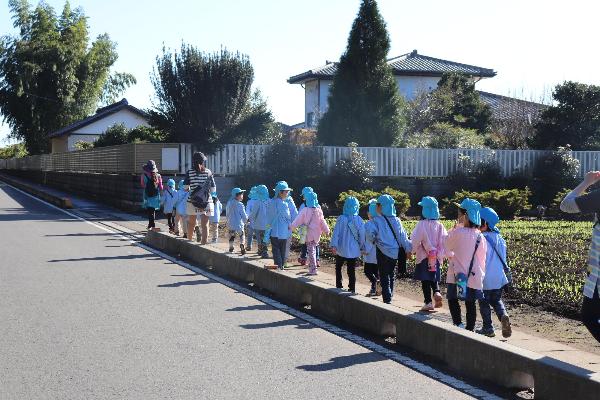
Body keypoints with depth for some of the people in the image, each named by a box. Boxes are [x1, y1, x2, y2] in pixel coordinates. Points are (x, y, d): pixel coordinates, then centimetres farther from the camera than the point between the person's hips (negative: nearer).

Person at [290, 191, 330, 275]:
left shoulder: (305, 210, -15)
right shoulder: (319, 210, -2)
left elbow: (298, 220, -9)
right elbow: (322, 222, 4)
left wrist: (291, 227, 2)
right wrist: (326, 230, 15)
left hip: (309, 234, -4)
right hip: (316, 234, 4)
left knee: (311, 251, 1)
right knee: (313, 250, 18)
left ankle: (313, 270, 0)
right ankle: (311, 266, 25)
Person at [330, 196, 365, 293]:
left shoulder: (341, 219, -13)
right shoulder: (359, 220, -8)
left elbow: (336, 233, -12)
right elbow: (362, 235, -2)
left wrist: (333, 245, -9)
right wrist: (362, 248, 10)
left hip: (342, 249, -1)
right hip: (354, 250, 1)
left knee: (338, 267, 20)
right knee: (352, 270, 10)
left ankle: (339, 285, 20)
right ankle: (352, 288, 8)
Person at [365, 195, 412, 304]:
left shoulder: (377, 220, -11)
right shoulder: (396, 220, 2)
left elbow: (370, 233, -22)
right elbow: (402, 236, 4)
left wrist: (374, 240, -1)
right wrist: (408, 249, 12)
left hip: (383, 251, -5)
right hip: (395, 252, 5)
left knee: (384, 276, 1)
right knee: (391, 275, 19)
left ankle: (387, 299, -7)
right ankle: (390, 296, 27)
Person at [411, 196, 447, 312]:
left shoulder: (422, 224, -13)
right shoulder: (439, 225, 0)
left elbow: (415, 240, -14)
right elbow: (445, 239, -1)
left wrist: (412, 250, 3)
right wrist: (440, 253, 9)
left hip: (424, 256, -4)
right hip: (436, 258, 4)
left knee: (425, 280, 4)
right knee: (434, 278, 20)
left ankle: (428, 302, 4)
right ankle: (437, 292, -3)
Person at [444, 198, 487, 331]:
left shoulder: (458, 232, -15)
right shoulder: (480, 237, -2)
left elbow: (447, 245, 4)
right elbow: (482, 257, 5)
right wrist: (481, 274, 17)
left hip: (457, 276, -3)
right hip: (474, 277, 3)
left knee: (452, 300, 13)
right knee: (471, 304, 11)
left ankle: (458, 324, -5)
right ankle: (470, 330, 14)